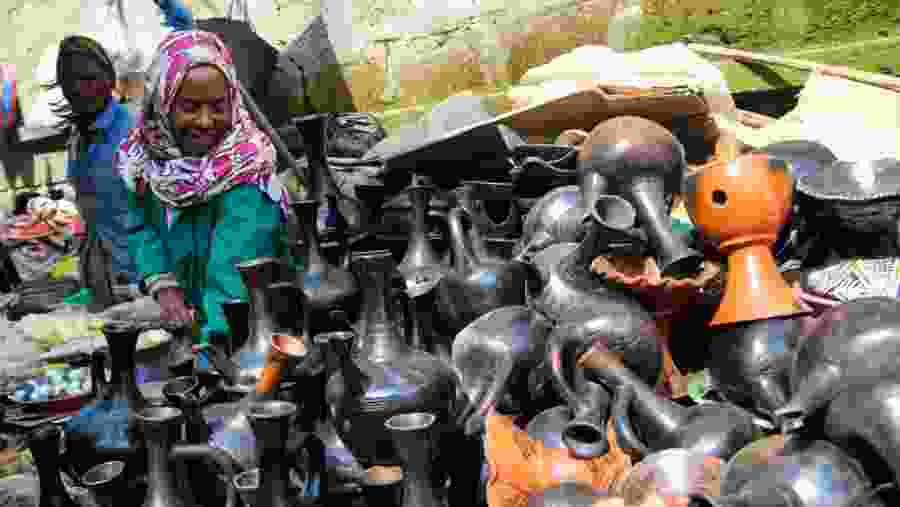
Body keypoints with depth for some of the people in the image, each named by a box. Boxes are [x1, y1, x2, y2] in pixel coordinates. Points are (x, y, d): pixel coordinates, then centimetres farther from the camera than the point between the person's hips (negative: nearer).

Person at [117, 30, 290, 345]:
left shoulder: (244, 170, -20)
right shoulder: (147, 149, -4)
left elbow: (233, 272, -30)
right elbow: (142, 224, 3)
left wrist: (217, 342, -42)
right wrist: (163, 284, -13)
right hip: (182, 319, 4)